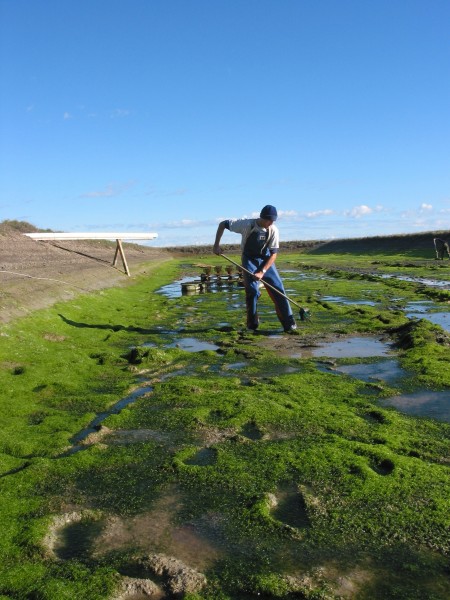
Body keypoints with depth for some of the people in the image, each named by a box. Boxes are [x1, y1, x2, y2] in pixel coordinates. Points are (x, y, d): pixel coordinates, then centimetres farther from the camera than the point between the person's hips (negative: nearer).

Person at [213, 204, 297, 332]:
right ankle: (252, 325, 3)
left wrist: (262, 272, -22)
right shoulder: (247, 224, -22)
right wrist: (216, 245, -16)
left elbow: (273, 254, -12)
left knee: (278, 289, -6)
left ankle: (289, 323, -1)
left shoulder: (273, 230, -17)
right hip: (249, 260, -2)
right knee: (252, 290, -13)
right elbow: (223, 224, -13)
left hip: (266, 260, 2)